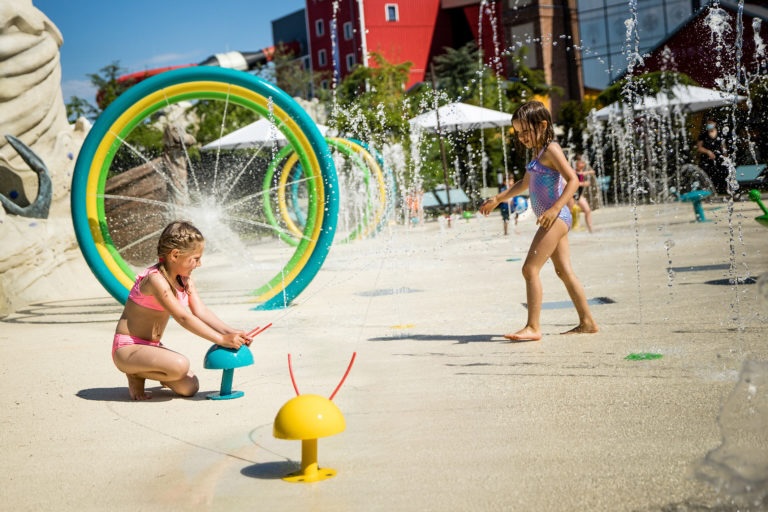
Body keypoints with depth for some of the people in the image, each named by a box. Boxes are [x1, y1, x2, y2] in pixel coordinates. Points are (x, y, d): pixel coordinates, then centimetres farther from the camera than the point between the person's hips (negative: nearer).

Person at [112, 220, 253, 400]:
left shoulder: (185, 279, 5)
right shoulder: (155, 279, -24)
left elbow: (201, 312, -3)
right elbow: (184, 318, -29)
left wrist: (231, 332, -17)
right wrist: (222, 340, -30)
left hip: (152, 347, 8)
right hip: (128, 348, -8)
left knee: (189, 387, -7)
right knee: (180, 365, -32)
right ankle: (135, 375, -6)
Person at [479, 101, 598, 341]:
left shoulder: (551, 150, -11)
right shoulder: (538, 152, 18)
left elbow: (573, 179, -20)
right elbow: (525, 183, 31)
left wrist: (555, 208, -30)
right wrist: (497, 199, 32)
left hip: (556, 218, -10)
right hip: (553, 220, 10)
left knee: (530, 269, -13)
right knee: (565, 272, 12)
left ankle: (533, 327, -12)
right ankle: (587, 321, 18)